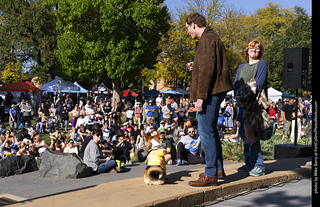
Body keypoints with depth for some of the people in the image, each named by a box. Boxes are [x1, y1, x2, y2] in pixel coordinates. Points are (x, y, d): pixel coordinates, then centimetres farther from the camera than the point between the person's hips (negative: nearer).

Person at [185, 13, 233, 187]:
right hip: (217, 90, 11)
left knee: (206, 131, -8)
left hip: (210, 92, -11)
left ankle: (211, 175, -4)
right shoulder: (212, 37, 20)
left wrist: (200, 96, -22)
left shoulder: (206, 40, -13)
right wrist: (195, 67, 17)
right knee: (210, 130, 18)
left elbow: (207, 70, -21)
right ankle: (218, 168, 28)